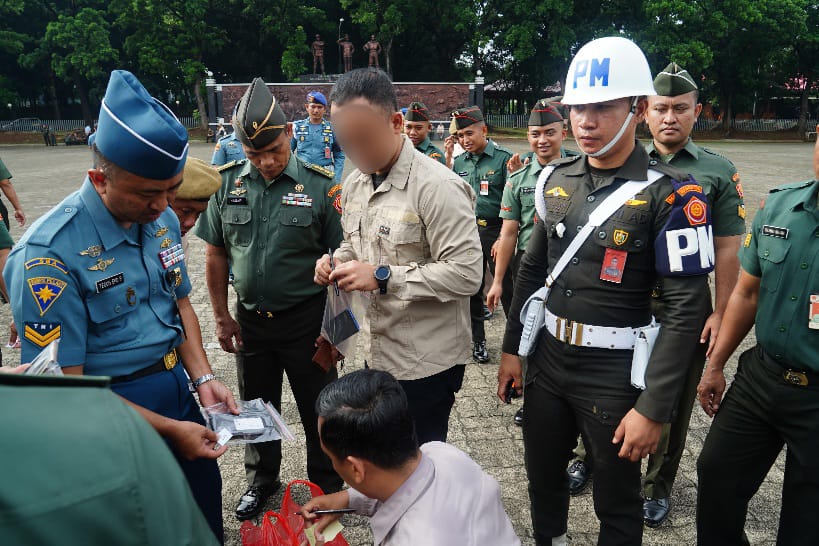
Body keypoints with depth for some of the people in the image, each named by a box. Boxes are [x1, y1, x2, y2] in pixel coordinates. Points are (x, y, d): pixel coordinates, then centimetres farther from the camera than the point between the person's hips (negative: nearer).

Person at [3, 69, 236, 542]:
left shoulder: (163, 219, -3)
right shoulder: (48, 254, -24)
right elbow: (64, 384, -20)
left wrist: (203, 378, -4)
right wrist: (169, 429, -19)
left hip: (178, 391, 6)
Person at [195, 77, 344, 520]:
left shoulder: (319, 184, -13)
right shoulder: (227, 183, -3)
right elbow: (215, 255, 5)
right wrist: (221, 316, 5)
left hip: (306, 318, -3)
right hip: (250, 319, 4)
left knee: (319, 411, 12)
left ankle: (327, 486, 34)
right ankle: (262, 479, 44)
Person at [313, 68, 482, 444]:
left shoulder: (436, 186, -20)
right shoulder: (354, 183, 6)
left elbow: (466, 274, -24)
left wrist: (382, 276, -25)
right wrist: (336, 262, -2)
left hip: (427, 361, -7)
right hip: (378, 353, 8)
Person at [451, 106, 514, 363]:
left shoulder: (503, 158, -8)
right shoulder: (458, 163, 8)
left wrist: (504, 237, -13)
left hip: (496, 230, -5)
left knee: (508, 288, 1)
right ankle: (477, 339, 29)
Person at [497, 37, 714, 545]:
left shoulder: (670, 194, -15)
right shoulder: (555, 180, 2)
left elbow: (687, 307, -17)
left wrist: (654, 408, -18)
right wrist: (512, 348, 11)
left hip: (616, 372, -5)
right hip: (548, 358, 5)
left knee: (617, 503, 14)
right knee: (543, 477, 22)